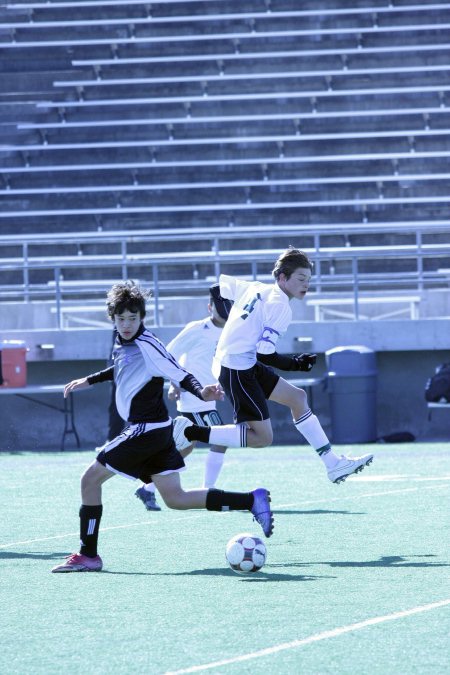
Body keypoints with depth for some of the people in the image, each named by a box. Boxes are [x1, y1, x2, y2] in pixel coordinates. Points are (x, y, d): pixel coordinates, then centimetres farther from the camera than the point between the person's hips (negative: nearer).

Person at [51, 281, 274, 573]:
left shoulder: (147, 345, -17)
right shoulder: (124, 343, 10)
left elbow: (181, 375, -22)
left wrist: (202, 392, -40)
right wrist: (89, 381, 35)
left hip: (148, 429, -9)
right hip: (155, 432, 9)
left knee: (91, 479, -3)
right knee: (176, 499, 10)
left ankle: (88, 556, 3)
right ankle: (253, 500, 9)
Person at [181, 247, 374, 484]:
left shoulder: (255, 288, 11)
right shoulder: (280, 306, -15)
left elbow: (221, 283, 25)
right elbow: (264, 355, -19)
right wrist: (295, 363, -5)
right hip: (237, 369, -11)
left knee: (297, 398, 15)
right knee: (262, 437, -10)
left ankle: (334, 464, 18)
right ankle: (190, 433, -9)